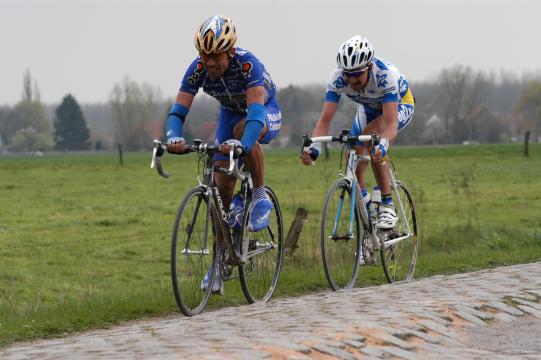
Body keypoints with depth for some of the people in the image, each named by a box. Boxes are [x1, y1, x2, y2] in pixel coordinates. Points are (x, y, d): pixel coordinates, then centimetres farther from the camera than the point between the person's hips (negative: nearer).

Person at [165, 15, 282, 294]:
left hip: (266, 112, -4)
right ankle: (219, 264, 1)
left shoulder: (248, 64, -37)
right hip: (230, 112, 4)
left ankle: (261, 198, -19)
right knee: (222, 185, -7)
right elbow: (178, 110, -29)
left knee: (244, 129, -40)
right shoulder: (198, 69, -24)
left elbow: (255, 111, -48)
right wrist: (174, 138, -51)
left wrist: (242, 145, -66)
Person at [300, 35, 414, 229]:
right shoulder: (338, 78, -31)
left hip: (400, 105, -5)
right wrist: (313, 147, -51)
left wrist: (382, 146, -68)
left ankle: (387, 206, -25)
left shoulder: (386, 74, -41)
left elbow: (391, 124, -47)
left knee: (371, 134, -34)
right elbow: (325, 120, -33)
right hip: (368, 108, 5)